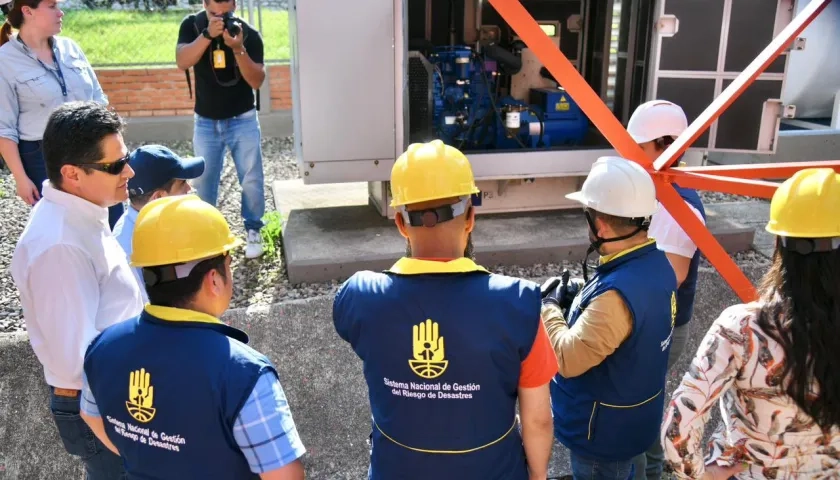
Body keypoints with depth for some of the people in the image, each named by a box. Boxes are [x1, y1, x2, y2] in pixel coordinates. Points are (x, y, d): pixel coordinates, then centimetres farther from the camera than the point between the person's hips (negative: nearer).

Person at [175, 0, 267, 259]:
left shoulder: (248, 34, -11)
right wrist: (208, 34, -35)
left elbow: (256, 81, -17)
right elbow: (182, 62, -23)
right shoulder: (192, 25, -7)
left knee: (251, 180, 0)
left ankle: (253, 230, 18)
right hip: (206, 122, 1)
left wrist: (238, 49, -31)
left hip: (243, 120, -1)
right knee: (203, 181, 7)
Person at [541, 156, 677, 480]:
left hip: (604, 430, -8)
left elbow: (567, 360, -30)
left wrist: (549, 305, -16)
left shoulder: (618, 293, -37)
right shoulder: (657, 262, -7)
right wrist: (577, 299, -4)